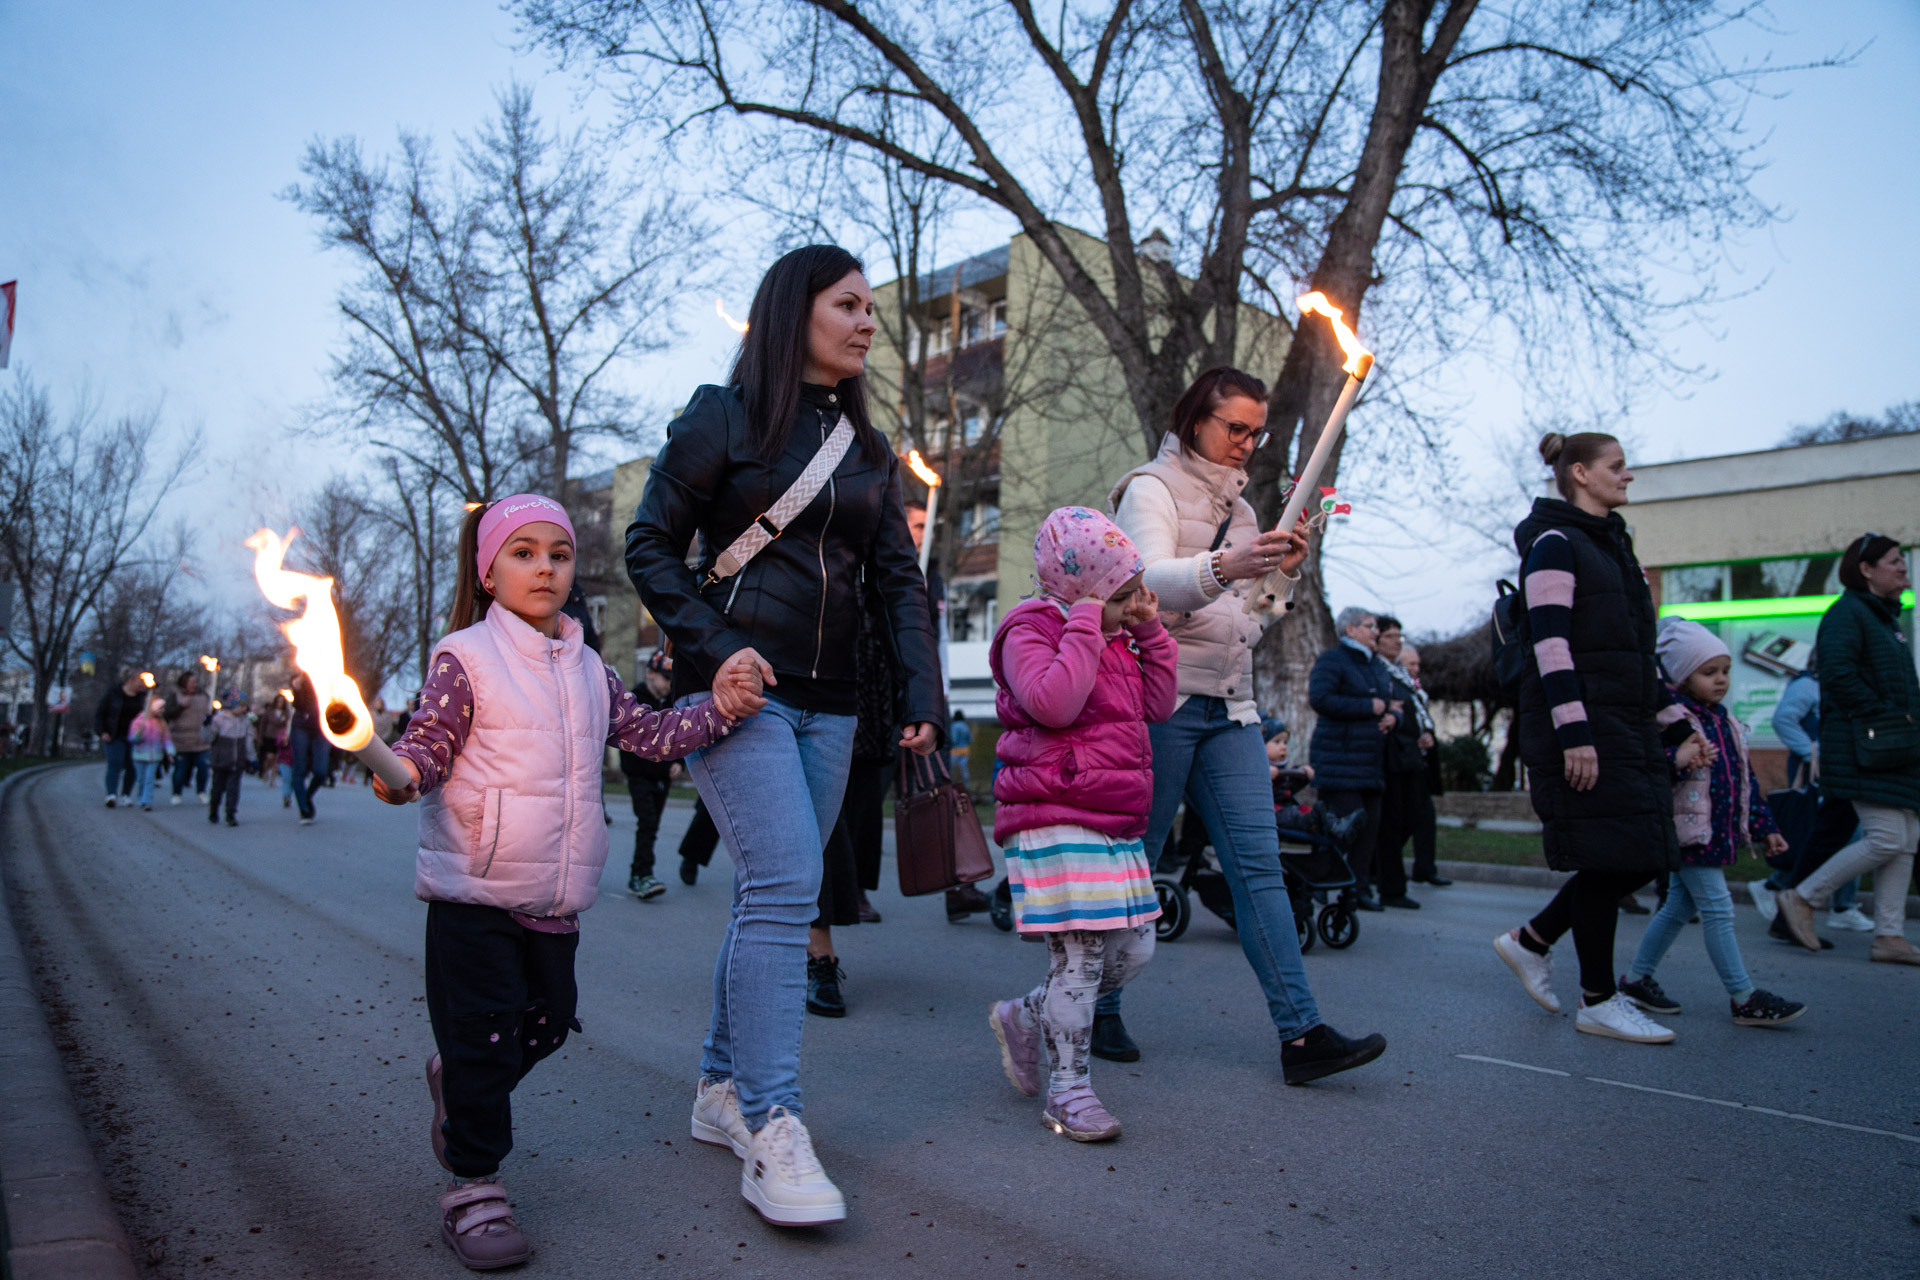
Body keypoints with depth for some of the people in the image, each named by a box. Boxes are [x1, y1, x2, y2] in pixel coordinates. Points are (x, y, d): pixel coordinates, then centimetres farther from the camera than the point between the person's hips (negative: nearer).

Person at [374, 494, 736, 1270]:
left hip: (555, 896, 6)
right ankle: (473, 1187, 13)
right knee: (483, 1028, -2)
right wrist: (403, 771, -29)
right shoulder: (464, 656, -6)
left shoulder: (588, 669, 11)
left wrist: (718, 710, 1)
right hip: (475, 887, -6)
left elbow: (646, 733, 13)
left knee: (549, 1019, 16)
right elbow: (432, 739, -8)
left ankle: (458, 1086, 45)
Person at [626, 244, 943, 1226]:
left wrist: (924, 697, 1)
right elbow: (651, 545, -1)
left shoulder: (868, 448, 16)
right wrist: (716, 648, -14)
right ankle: (771, 1133, -14)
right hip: (740, 689, -6)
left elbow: (899, 578, 13)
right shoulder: (723, 418, 0)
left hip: (828, 702, 6)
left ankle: (721, 1089, 22)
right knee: (785, 884, -18)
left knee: (774, 894, 8)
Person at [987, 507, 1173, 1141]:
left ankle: (1023, 1018, 28)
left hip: (1117, 826, 9)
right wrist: (1085, 628, -20)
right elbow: (1053, 702, -26)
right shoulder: (1030, 631, -9)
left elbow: (1157, 703, 18)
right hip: (1055, 822, -9)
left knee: (1134, 951, 11)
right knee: (1080, 954, -7)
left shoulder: (1113, 639, 18)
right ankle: (1068, 1089, 8)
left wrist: (1150, 630, 11)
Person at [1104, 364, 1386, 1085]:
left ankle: (1301, 1034, -4)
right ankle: (1099, 1012, 16)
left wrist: (1283, 573, 3)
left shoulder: (1237, 506, 21)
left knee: (1258, 861, -2)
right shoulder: (1152, 489, -1)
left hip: (1229, 706, 7)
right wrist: (1221, 567, -39)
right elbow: (1152, 581, -20)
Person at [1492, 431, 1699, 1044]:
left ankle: (1530, 940, 20)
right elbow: (1550, 642, -16)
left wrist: (1676, 725, 19)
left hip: (1627, 721, 9)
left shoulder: (1614, 547, 22)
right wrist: (1574, 732, -23)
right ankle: (1599, 1002, 7)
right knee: (1607, 857, -5)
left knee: (1643, 854, 6)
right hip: (1581, 723, -9)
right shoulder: (1555, 544, -6)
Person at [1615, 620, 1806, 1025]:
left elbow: (1745, 778, 21)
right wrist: (1676, 760, -41)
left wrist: (1764, 827, 21)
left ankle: (1637, 978, 23)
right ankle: (1744, 999, -1)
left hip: (1718, 834, 9)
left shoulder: (1727, 723, 15)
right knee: (1717, 909, -6)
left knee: (1678, 907, 13)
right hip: (1689, 832, -9)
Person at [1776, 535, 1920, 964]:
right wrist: (1881, 716, -19)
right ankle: (1802, 899, -1)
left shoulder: (1883, 616, 21)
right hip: (1866, 750, -10)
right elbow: (1838, 674, -22)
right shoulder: (1847, 612, -9)